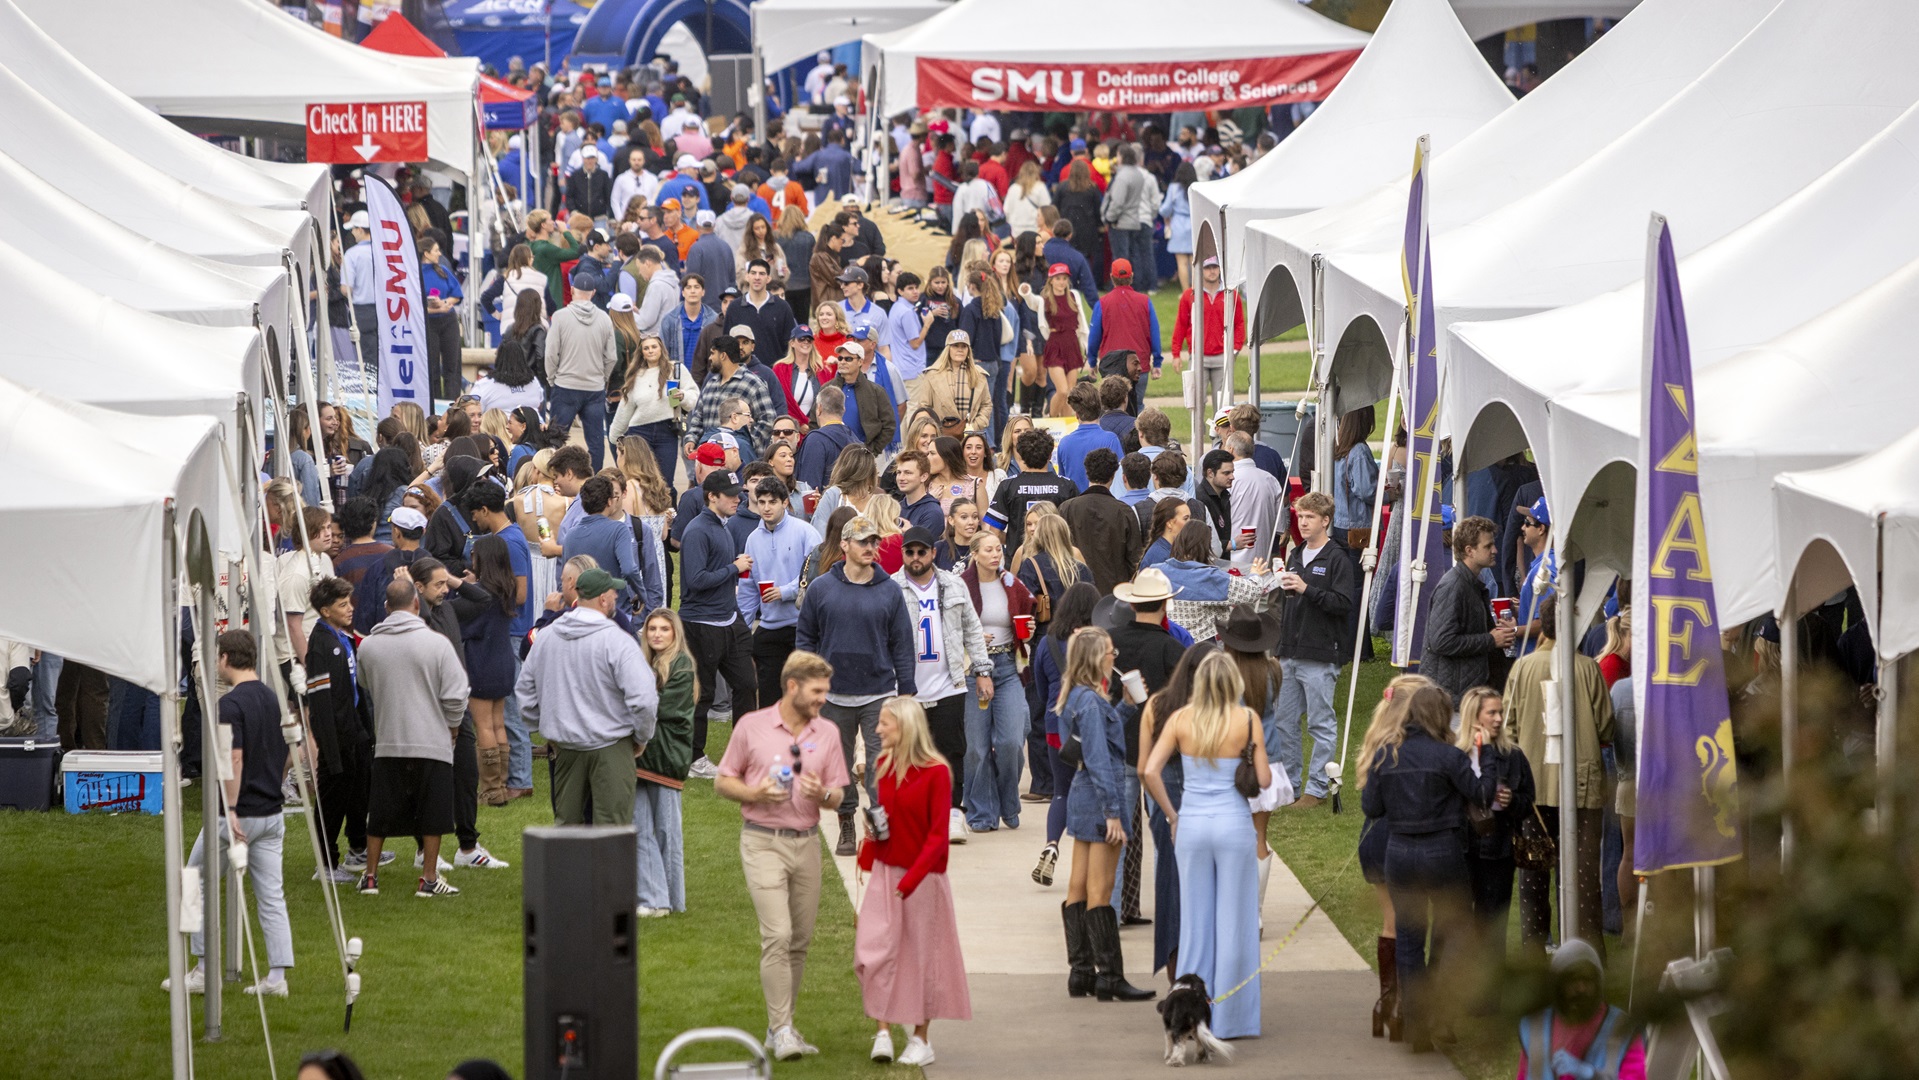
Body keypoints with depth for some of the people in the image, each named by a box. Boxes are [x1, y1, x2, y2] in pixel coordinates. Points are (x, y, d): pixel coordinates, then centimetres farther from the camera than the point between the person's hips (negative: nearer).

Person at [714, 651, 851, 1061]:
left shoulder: (827, 732, 8)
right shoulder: (752, 726, -2)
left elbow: (837, 798, 11)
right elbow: (723, 782, 4)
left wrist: (822, 794, -13)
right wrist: (755, 793, -15)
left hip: (807, 843, 4)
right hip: (763, 842, -4)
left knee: (800, 941, 7)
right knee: (777, 936, -15)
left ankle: (779, 1028, 18)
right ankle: (782, 1030, -14)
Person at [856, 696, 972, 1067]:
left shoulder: (936, 772, -13)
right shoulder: (882, 765, 4)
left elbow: (938, 835, -14)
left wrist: (911, 880, -21)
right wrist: (871, 829, -4)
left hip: (923, 876, -5)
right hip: (884, 873, 5)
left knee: (922, 955, 5)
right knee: (873, 953, -7)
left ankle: (921, 1040, 14)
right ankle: (883, 1030, -2)